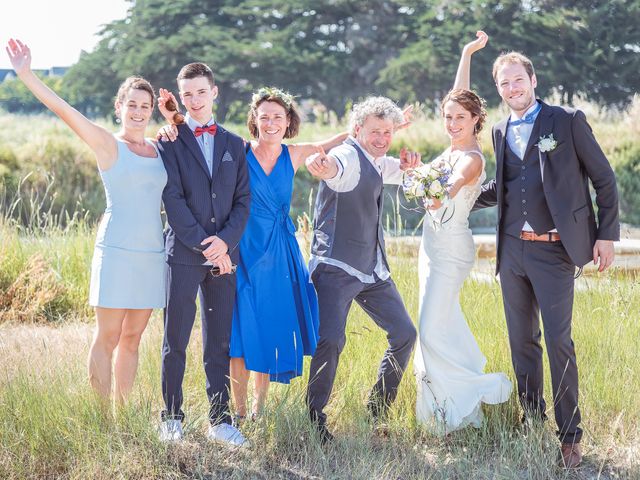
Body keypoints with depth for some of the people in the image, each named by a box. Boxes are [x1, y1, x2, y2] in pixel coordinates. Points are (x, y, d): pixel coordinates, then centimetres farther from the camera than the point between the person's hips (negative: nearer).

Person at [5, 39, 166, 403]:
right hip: (117, 250, -5)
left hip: (152, 253, 5)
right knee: (107, 338, -3)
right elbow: (64, 110, -12)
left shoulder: (160, 149, 13)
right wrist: (26, 74, -21)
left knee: (132, 338, 10)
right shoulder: (108, 145, -3)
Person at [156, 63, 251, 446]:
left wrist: (225, 241, -8)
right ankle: (172, 418, 9)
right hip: (184, 253, -3)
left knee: (220, 342, 6)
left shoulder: (234, 144, 14)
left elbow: (243, 199, 8)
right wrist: (204, 244, -12)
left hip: (224, 255, 3)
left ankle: (220, 420, 10)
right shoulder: (171, 142, 2)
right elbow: (173, 200, -6)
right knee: (176, 341, 0)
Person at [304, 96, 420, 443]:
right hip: (336, 267, -9)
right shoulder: (349, 156, -14)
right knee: (331, 340, -22)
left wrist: (406, 164, 5)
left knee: (404, 333, 10)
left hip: (373, 270, 9)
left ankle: (378, 410, 24)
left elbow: (399, 172, 33)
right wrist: (322, 165, -65)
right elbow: (335, 167, -38)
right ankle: (314, 416, -9)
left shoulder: (377, 163, 13)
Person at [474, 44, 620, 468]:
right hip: (512, 250, 5)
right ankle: (532, 424, 22)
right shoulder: (501, 132, 13)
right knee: (522, 342, 10)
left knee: (559, 341, -9)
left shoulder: (568, 121, -3)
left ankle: (569, 437, -3)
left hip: (553, 250, -5)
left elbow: (604, 180, -1)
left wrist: (607, 234, -6)